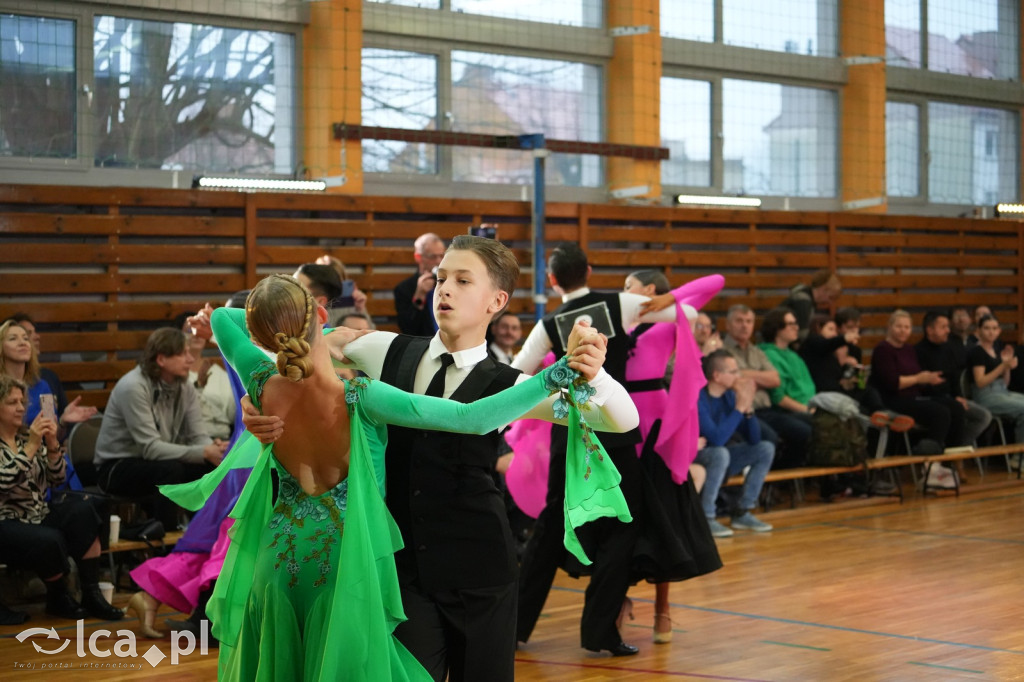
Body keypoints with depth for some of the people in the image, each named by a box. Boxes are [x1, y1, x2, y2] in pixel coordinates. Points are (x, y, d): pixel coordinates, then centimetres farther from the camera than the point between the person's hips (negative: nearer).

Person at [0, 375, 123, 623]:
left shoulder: (27, 436, 10)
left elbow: (56, 478, 6)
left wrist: (52, 443, -11)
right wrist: (31, 446, -26)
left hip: (38, 515, 6)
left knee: (81, 511, -21)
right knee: (49, 541, -33)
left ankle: (91, 594, -17)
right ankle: (58, 599, -2)